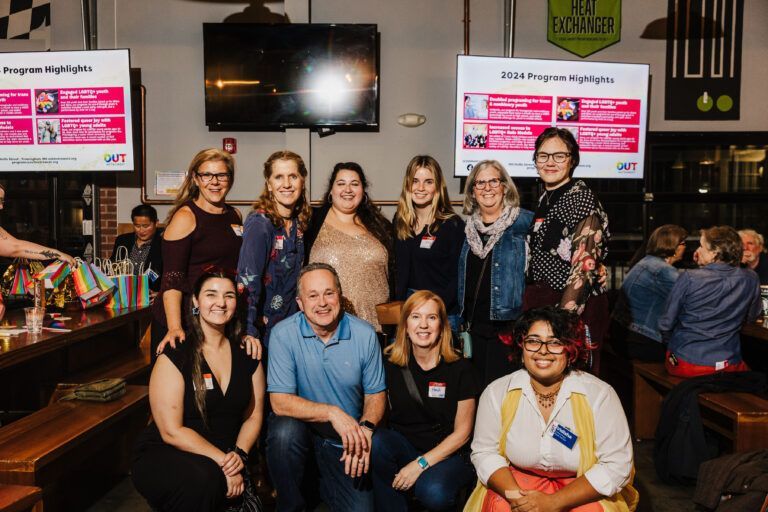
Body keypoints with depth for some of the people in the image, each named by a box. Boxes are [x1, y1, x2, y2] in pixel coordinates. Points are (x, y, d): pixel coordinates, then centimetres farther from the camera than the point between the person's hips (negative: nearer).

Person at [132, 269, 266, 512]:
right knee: (203, 478, -36)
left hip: (224, 458, 4)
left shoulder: (247, 353, 4)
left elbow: (253, 415, 7)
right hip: (164, 455, -4)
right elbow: (171, 432, -14)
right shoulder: (175, 355, -11)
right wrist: (223, 460, -20)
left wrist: (240, 453, -12)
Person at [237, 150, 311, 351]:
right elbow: (247, 281, -23)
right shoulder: (259, 223, -18)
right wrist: (249, 332, -28)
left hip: (291, 325, 7)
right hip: (263, 328, -7)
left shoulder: (299, 222, 3)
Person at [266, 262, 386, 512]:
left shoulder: (365, 335, -8)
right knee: (284, 432, -34)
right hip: (300, 425, -1)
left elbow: (375, 394, 0)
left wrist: (365, 429, -20)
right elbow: (280, 402, -18)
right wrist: (332, 412, -28)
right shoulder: (283, 334, -15)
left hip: (346, 437, 2)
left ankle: (324, 483, 22)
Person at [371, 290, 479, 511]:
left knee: (432, 492, -34)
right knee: (374, 442, -29)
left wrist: (421, 464, -15)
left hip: (448, 454, -3)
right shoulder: (390, 363, 0)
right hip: (403, 447, 3)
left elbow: (462, 432, -6)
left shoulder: (460, 368, -7)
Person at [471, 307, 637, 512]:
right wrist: (515, 495, -18)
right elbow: (485, 452, 0)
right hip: (519, 481, 1)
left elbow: (617, 466, -12)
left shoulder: (600, 395, -10)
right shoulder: (497, 393, -4)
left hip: (583, 491, 0)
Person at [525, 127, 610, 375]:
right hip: (541, 302, 8)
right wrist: (531, 306, 12)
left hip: (576, 306, -8)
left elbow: (584, 266, -19)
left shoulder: (581, 198, -13)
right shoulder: (545, 199, 12)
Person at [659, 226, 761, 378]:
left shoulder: (688, 279, -16)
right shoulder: (751, 280, -6)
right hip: (727, 366, 2)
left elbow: (666, 324, -7)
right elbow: (751, 317, 12)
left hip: (684, 366, -2)